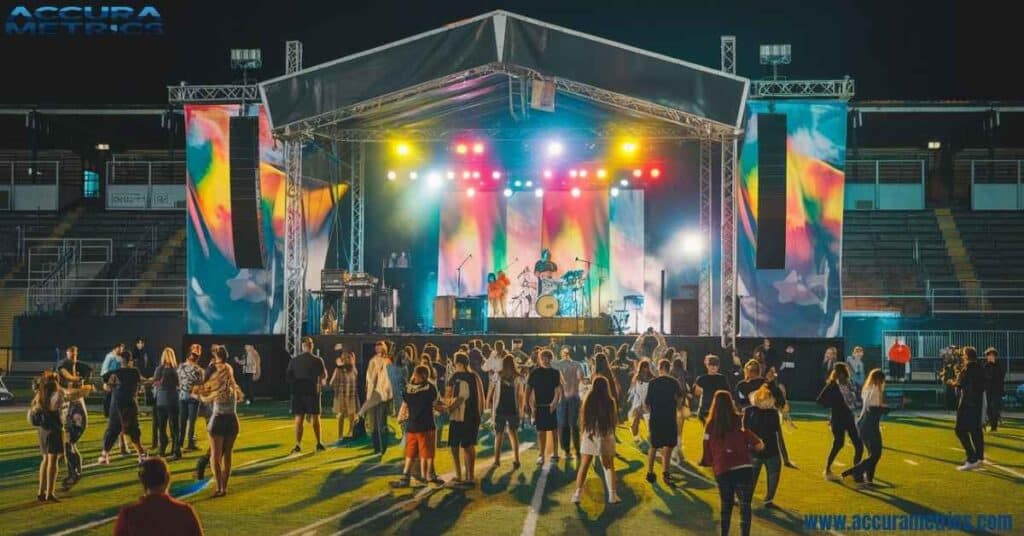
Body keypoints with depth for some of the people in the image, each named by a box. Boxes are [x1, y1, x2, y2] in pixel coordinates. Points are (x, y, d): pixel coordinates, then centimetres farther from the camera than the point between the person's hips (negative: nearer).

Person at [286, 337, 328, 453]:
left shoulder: (294, 360, -1)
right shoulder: (317, 360, -6)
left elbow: (288, 376, 1)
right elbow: (323, 377, -5)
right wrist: (321, 382, 17)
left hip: (297, 392, 1)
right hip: (312, 391, -1)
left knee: (298, 418, 3)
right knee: (315, 417, 11)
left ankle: (298, 445, -3)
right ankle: (318, 443, 17)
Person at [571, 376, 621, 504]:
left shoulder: (588, 399, -3)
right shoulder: (610, 401, -6)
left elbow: (582, 418, 0)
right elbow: (615, 420, -3)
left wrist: (582, 431, 13)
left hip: (589, 435, 1)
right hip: (606, 436, -1)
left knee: (584, 466, 8)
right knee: (609, 466, 11)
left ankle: (577, 493, 4)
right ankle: (612, 494, 7)